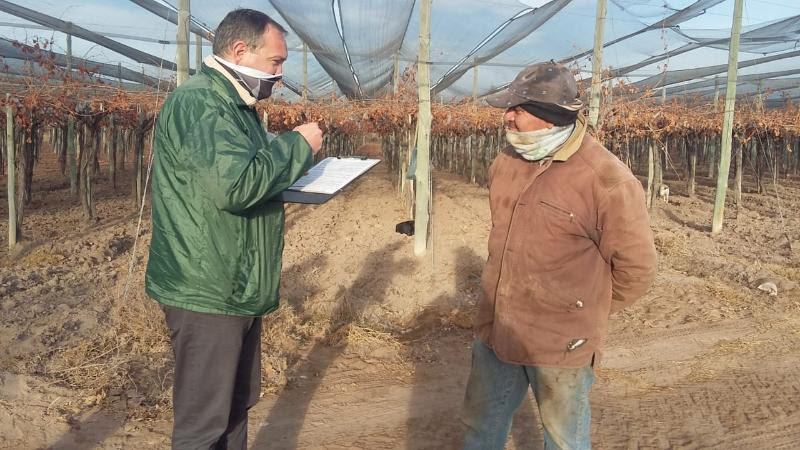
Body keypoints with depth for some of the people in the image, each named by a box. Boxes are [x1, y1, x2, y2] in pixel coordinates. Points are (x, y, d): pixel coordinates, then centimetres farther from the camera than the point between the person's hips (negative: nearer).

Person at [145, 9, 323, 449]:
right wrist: (298, 145, -18)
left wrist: (291, 155, 4)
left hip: (236, 287, 10)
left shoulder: (228, 103, 15)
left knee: (236, 404, 21)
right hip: (207, 292, -10)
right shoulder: (198, 102, -18)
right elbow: (236, 184, -32)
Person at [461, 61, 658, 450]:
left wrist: (583, 312, -1)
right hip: (495, 329, 6)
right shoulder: (508, 161, 0)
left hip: (560, 343, -5)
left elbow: (636, 269, -11)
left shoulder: (607, 181, -21)